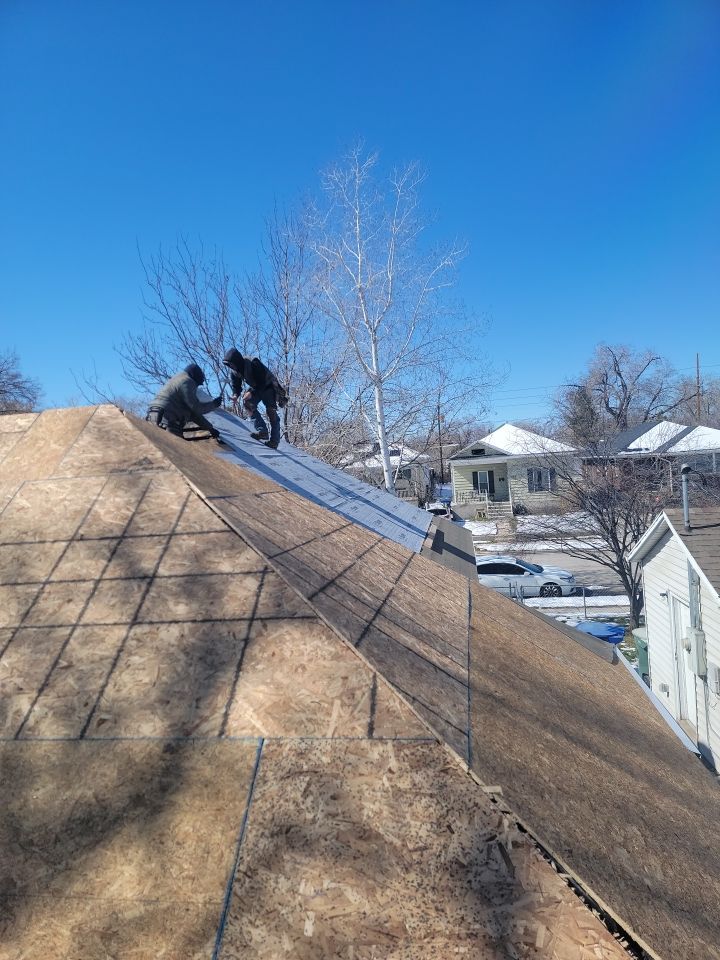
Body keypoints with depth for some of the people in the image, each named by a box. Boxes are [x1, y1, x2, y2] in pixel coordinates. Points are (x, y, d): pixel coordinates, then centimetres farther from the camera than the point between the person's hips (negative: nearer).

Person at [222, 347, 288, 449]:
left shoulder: (253, 364, -32)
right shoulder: (234, 370, -11)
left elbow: (262, 383, -30)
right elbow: (236, 384, -1)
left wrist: (251, 393, -37)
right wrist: (235, 395, -21)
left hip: (268, 386, -7)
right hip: (256, 388, 7)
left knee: (271, 412, -16)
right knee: (247, 402, -17)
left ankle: (274, 441, -14)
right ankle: (262, 431, -18)